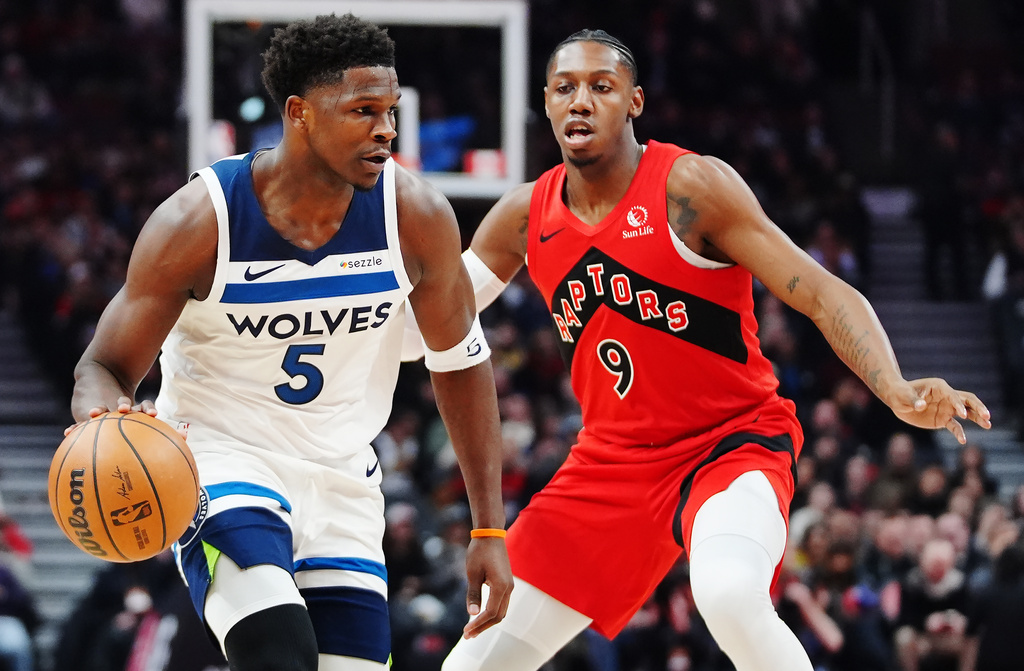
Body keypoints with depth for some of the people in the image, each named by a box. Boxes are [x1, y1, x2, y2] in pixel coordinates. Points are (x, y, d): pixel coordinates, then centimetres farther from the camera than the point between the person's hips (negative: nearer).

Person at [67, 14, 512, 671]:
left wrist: (490, 530, 2)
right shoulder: (198, 222, -19)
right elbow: (106, 368, -10)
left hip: (341, 480, 4)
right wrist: (105, 422, -36)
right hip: (219, 453, -4)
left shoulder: (416, 216, -12)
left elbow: (459, 363, 3)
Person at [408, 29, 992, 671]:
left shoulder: (691, 186, -14)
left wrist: (898, 392, -36)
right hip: (614, 461, 6)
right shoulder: (526, 216, 1)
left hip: (734, 443, -6)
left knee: (730, 594, -39)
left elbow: (824, 295, -19)